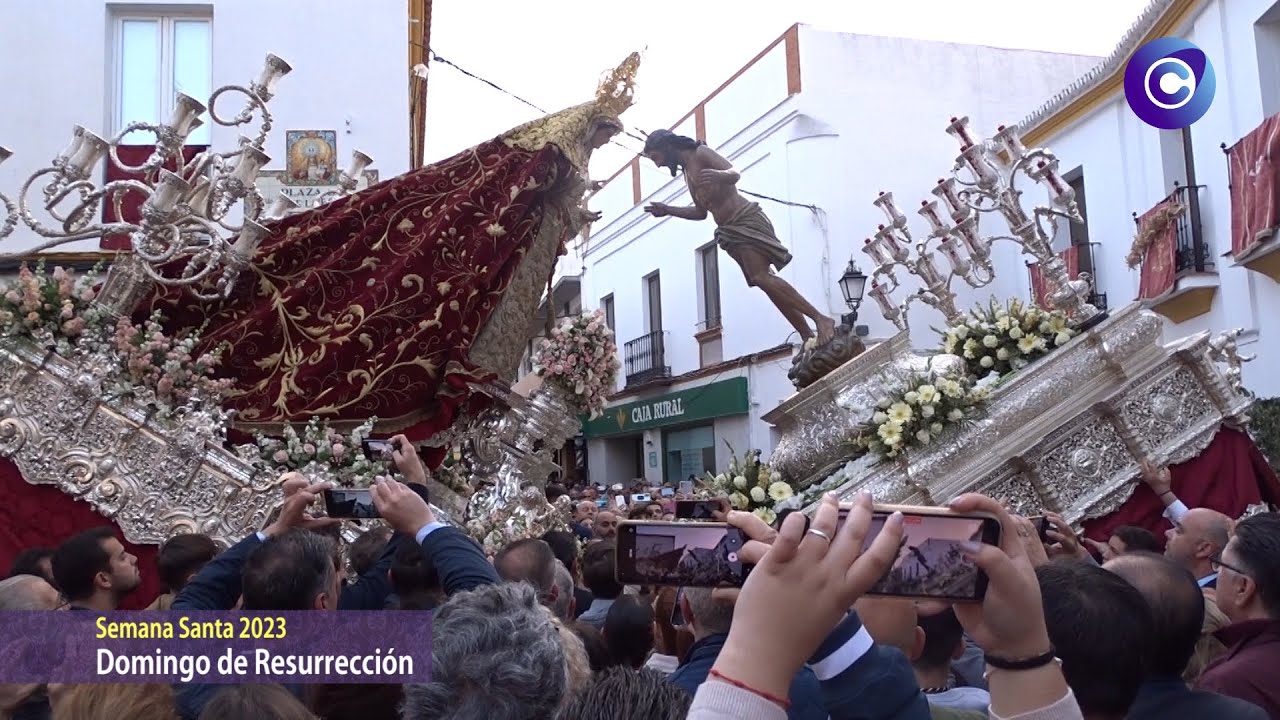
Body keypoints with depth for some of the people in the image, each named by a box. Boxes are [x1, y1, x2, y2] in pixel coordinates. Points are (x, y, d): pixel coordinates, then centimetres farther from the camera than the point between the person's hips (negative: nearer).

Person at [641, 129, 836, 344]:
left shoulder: (701, 153, -4)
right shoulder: (686, 172, 21)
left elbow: (734, 173, -18)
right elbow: (701, 212, 28)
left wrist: (718, 175, -41)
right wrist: (667, 210, 19)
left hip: (746, 220, -9)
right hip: (729, 231, 9)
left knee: (761, 277, -24)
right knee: (766, 281, 0)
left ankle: (822, 319, -24)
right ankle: (808, 338, -3)